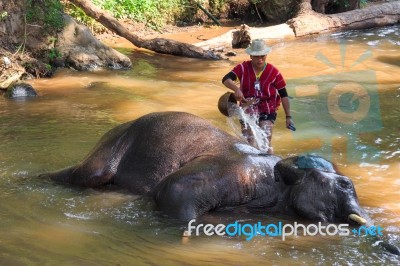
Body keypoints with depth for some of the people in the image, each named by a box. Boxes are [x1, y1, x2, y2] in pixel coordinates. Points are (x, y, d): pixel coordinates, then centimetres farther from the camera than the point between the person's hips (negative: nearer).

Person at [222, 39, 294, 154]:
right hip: (248, 111, 2)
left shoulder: (274, 73, -9)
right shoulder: (243, 68, -6)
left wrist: (288, 117, -5)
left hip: (267, 112, -2)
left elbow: (284, 95, -3)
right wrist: (236, 88, -40)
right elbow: (226, 79, -19)